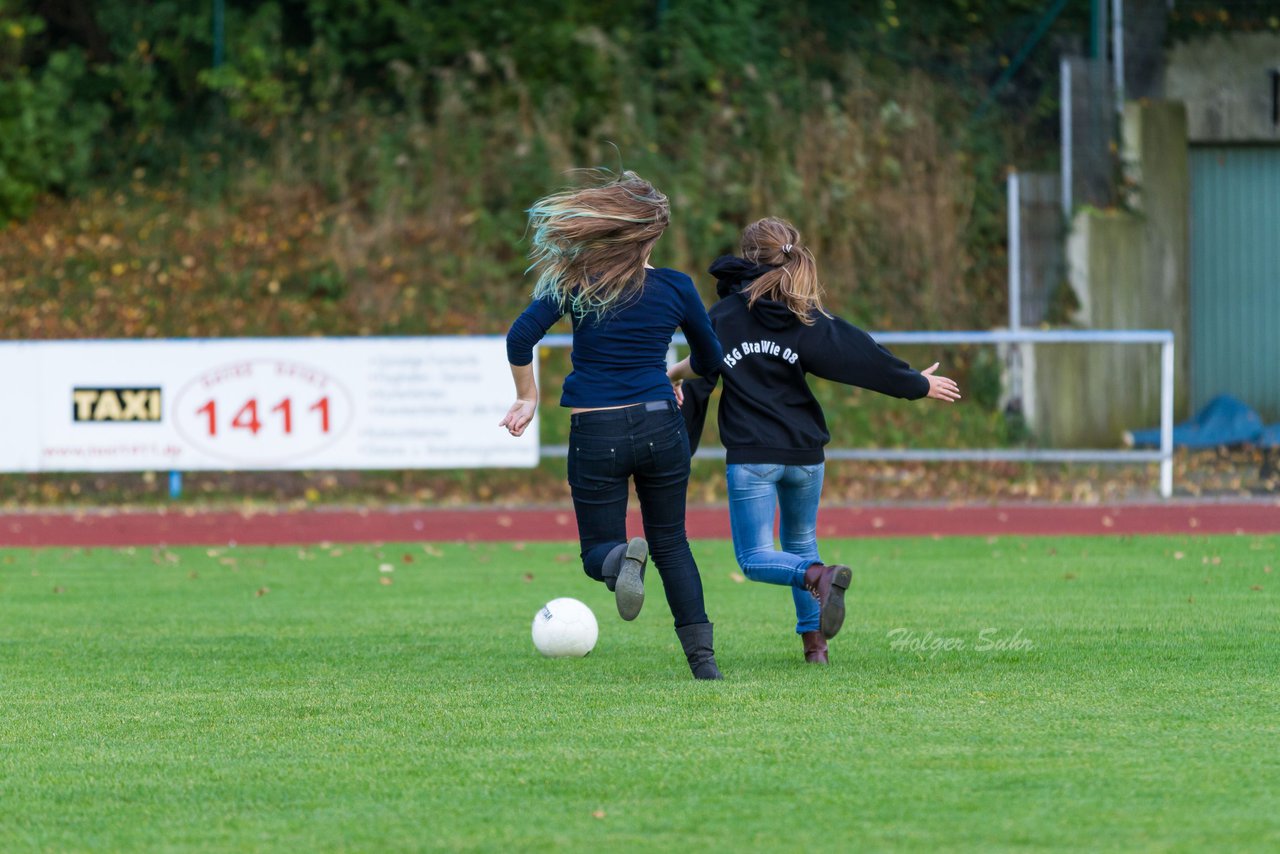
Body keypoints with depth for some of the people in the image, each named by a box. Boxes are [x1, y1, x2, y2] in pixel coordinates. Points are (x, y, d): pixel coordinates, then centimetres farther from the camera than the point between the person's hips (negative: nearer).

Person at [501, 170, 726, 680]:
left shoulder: (576, 281, -7)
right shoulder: (675, 288, -1)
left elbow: (520, 338, -14)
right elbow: (709, 359, 14)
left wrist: (527, 398, 2)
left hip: (596, 434, -2)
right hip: (660, 426, 2)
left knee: (598, 550, 12)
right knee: (672, 544, 16)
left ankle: (622, 560, -26)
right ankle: (702, 656, 3)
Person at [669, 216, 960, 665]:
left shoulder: (723, 315, -1)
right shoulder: (807, 318, 2)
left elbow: (700, 375, -3)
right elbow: (861, 358, 0)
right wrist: (918, 384, 9)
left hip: (750, 455, -3)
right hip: (804, 452, 3)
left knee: (755, 559, -1)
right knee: (800, 543, 22)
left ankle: (818, 577, -30)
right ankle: (814, 641, 13)